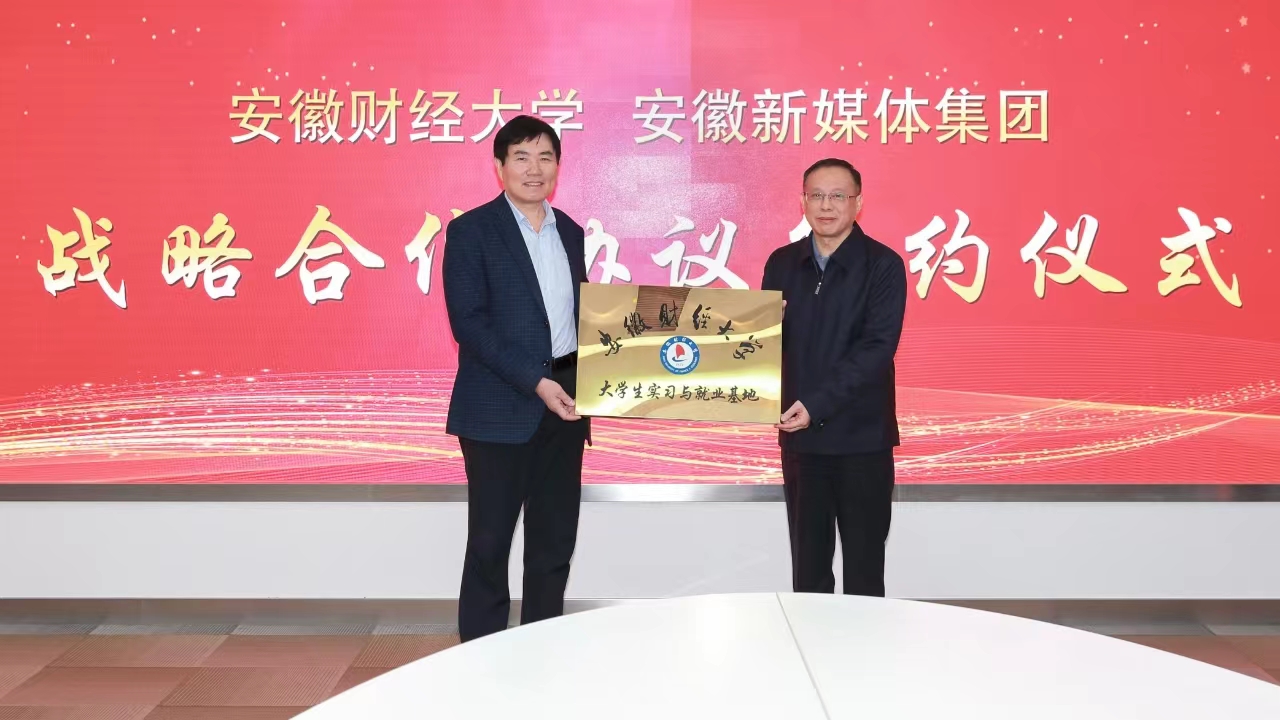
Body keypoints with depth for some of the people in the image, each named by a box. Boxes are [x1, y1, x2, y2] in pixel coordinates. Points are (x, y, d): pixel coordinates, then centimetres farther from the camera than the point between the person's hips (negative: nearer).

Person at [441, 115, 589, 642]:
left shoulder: (570, 232, 13)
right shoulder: (471, 230, -6)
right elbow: (469, 323, -14)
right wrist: (535, 382, -20)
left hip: (563, 402, 6)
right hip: (501, 407, -6)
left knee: (555, 538, 11)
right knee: (490, 540, 3)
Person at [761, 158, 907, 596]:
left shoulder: (883, 265, -6)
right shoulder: (782, 263, 7)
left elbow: (877, 348, -16)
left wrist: (817, 404, -24)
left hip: (862, 434, -3)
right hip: (800, 434, 4)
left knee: (864, 566, 8)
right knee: (807, 563, 12)